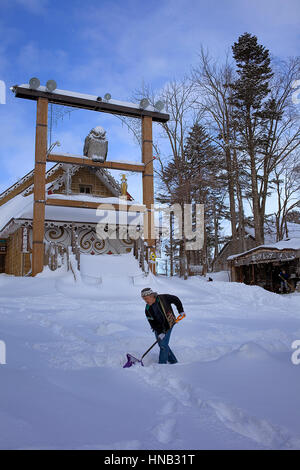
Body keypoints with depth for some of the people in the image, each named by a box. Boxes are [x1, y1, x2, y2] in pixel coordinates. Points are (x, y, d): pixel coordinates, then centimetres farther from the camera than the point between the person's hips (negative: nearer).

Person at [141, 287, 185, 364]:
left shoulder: (163, 298, -18)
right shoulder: (148, 309, -10)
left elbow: (176, 300, -4)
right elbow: (152, 323, -11)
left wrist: (181, 311, -3)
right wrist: (159, 333, -21)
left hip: (168, 325, -4)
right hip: (158, 328, 4)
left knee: (163, 344, -11)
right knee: (162, 345, 6)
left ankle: (162, 364, 0)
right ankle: (173, 361, 23)